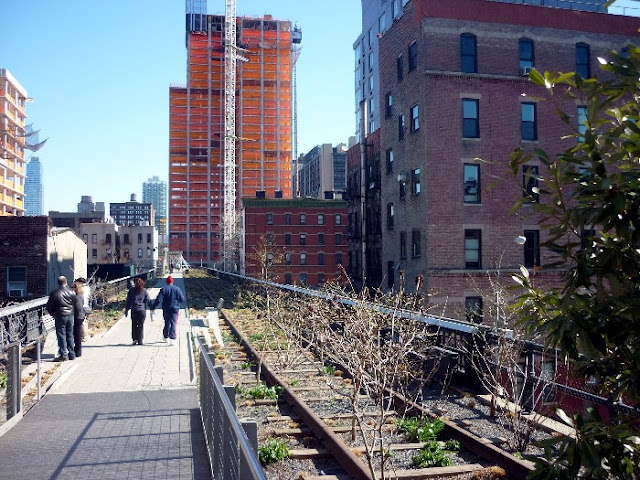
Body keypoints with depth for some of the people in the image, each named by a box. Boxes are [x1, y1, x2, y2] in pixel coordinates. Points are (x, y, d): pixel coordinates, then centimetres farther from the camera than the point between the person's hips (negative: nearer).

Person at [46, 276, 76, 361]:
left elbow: (49, 306, -3)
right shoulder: (71, 292, 0)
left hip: (60, 316, -4)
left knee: (61, 335, 2)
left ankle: (63, 355, 1)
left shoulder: (54, 293, -9)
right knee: (70, 335, 12)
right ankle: (71, 354, 16)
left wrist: (53, 314, 12)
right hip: (70, 315, 4)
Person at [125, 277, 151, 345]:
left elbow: (128, 301, 3)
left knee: (134, 325, 15)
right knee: (141, 326, 6)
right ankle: (140, 341, 5)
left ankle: (135, 339, 7)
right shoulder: (145, 291, -2)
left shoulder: (131, 291, -1)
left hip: (134, 311, 0)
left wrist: (126, 310, 12)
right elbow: (149, 301, 1)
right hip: (142, 310, 0)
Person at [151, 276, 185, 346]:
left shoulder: (163, 289, -3)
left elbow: (158, 300, -10)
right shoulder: (177, 289, 0)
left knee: (167, 323, 17)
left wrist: (153, 308, -6)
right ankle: (172, 338, -17)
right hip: (175, 309, -1)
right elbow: (182, 299, -2)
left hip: (166, 309, 1)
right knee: (173, 323, -4)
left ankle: (166, 337, 28)